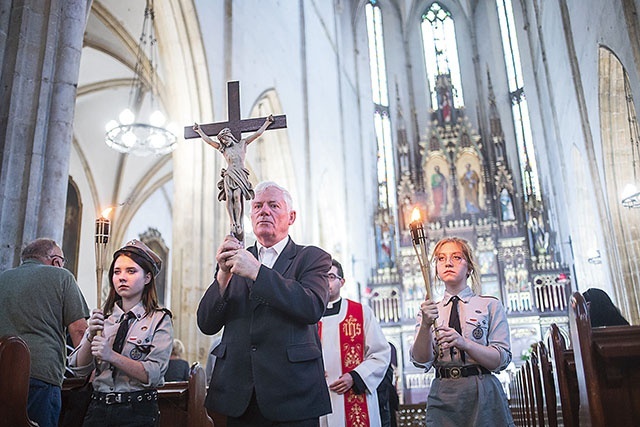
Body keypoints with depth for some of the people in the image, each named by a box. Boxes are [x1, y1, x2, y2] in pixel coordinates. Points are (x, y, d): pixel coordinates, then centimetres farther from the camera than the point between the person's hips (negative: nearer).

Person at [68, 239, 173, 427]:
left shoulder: (160, 320, -4)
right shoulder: (102, 317, 8)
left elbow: (153, 375, -14)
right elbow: (79, 369, 2)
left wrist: (111, 356, -23)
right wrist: (91, 336, -14)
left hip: (138, 412, -3)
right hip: (98, 409, 3)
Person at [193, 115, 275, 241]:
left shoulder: (242, 144, 20)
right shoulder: (223, 148, 24)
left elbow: (258, 133, 23)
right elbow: (208, 140, 32)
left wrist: (267, 122, 26)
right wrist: (199, 131, 41)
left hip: (241, 174, -2)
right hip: (229, 174, 2)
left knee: (237, 196, -21)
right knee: (229, 197, -20)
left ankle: (238, 223, -26)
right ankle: (233, 223, -23)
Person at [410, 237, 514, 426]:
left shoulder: (490, 305, 3)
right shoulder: (428, 310, 9)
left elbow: (502, 359, -5)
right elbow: (421, 361, -3)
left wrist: (464, 343, -21)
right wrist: (426, 325, -20)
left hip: (483, 394, -1)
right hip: (442, 398, 1)